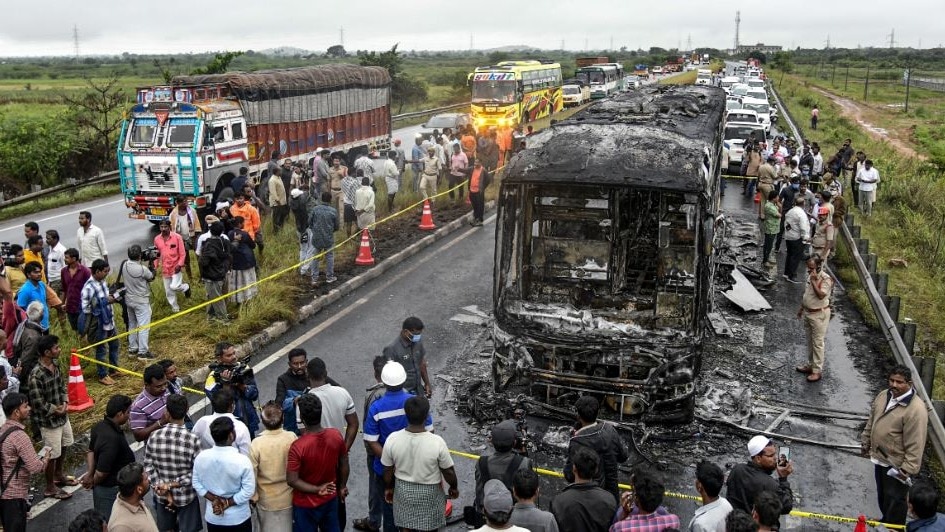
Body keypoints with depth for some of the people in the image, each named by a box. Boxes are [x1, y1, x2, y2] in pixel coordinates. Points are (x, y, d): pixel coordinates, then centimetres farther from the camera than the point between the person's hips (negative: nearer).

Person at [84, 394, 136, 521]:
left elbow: (91, 450, 9)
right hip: (111, 490, -9)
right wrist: (93, 483, -9)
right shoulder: (112, 439, -34)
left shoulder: (100, 426, -5)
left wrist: (89, 474, 1)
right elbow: (101, 473, -29)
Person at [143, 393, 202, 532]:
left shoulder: (154, 436, -14)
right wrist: (172, 484, -14)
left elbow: (149, 467, -8)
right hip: (186, 496, -3)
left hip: (161, 496, 3)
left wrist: (164, 488, -8)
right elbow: (197, 473, -19)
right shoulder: (193, 439, -22)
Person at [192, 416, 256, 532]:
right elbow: (249, 490, -19)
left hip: (213, 517, 4)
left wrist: (214, 499, -5)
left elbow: (196, 484, -1)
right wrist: (228, 503, -10)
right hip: (238, 518, -3)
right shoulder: (242, 461, -24)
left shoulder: (200, 458, -12)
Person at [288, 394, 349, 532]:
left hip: (306, 504, -4)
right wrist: (342, 486, 12)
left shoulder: (298, 446, -30)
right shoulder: (336, 435, -17)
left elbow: (292, 480, -26)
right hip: (330, 499, 4)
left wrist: (317, 489, -17)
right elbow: (344, 465, -3)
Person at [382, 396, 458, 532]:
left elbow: (388, 470, -6)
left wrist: (389, 488, 13)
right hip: (429, 493, -2)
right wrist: (454, 487, 7)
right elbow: (448, 472, -14)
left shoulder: (392, 439, -21)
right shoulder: (437, 442, -28)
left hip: (403, 491, 2)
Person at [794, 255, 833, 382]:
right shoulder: (811, 276, 6)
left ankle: (817, 371, 3)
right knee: (810, 341, 18)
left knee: (817, 343, -3)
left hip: (819, 314, -8)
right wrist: (801, 308, 21)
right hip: (808, 312, 8)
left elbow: (821, 295, -30)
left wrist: (813, 281, -29)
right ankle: (811, 364, 31)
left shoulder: (826, 279, -20)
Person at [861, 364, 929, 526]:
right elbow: (871, 421, 13)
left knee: (894, 500, 8)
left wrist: (908, 470, -22)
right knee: (882, 495, 26)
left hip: (896, 464, -8)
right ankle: (886, 521, 47)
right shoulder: (883, 395, -2)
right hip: (880, 458, 8)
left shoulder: (916, 409, -26)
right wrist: (866, 443, 17)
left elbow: (915, 444, -24)